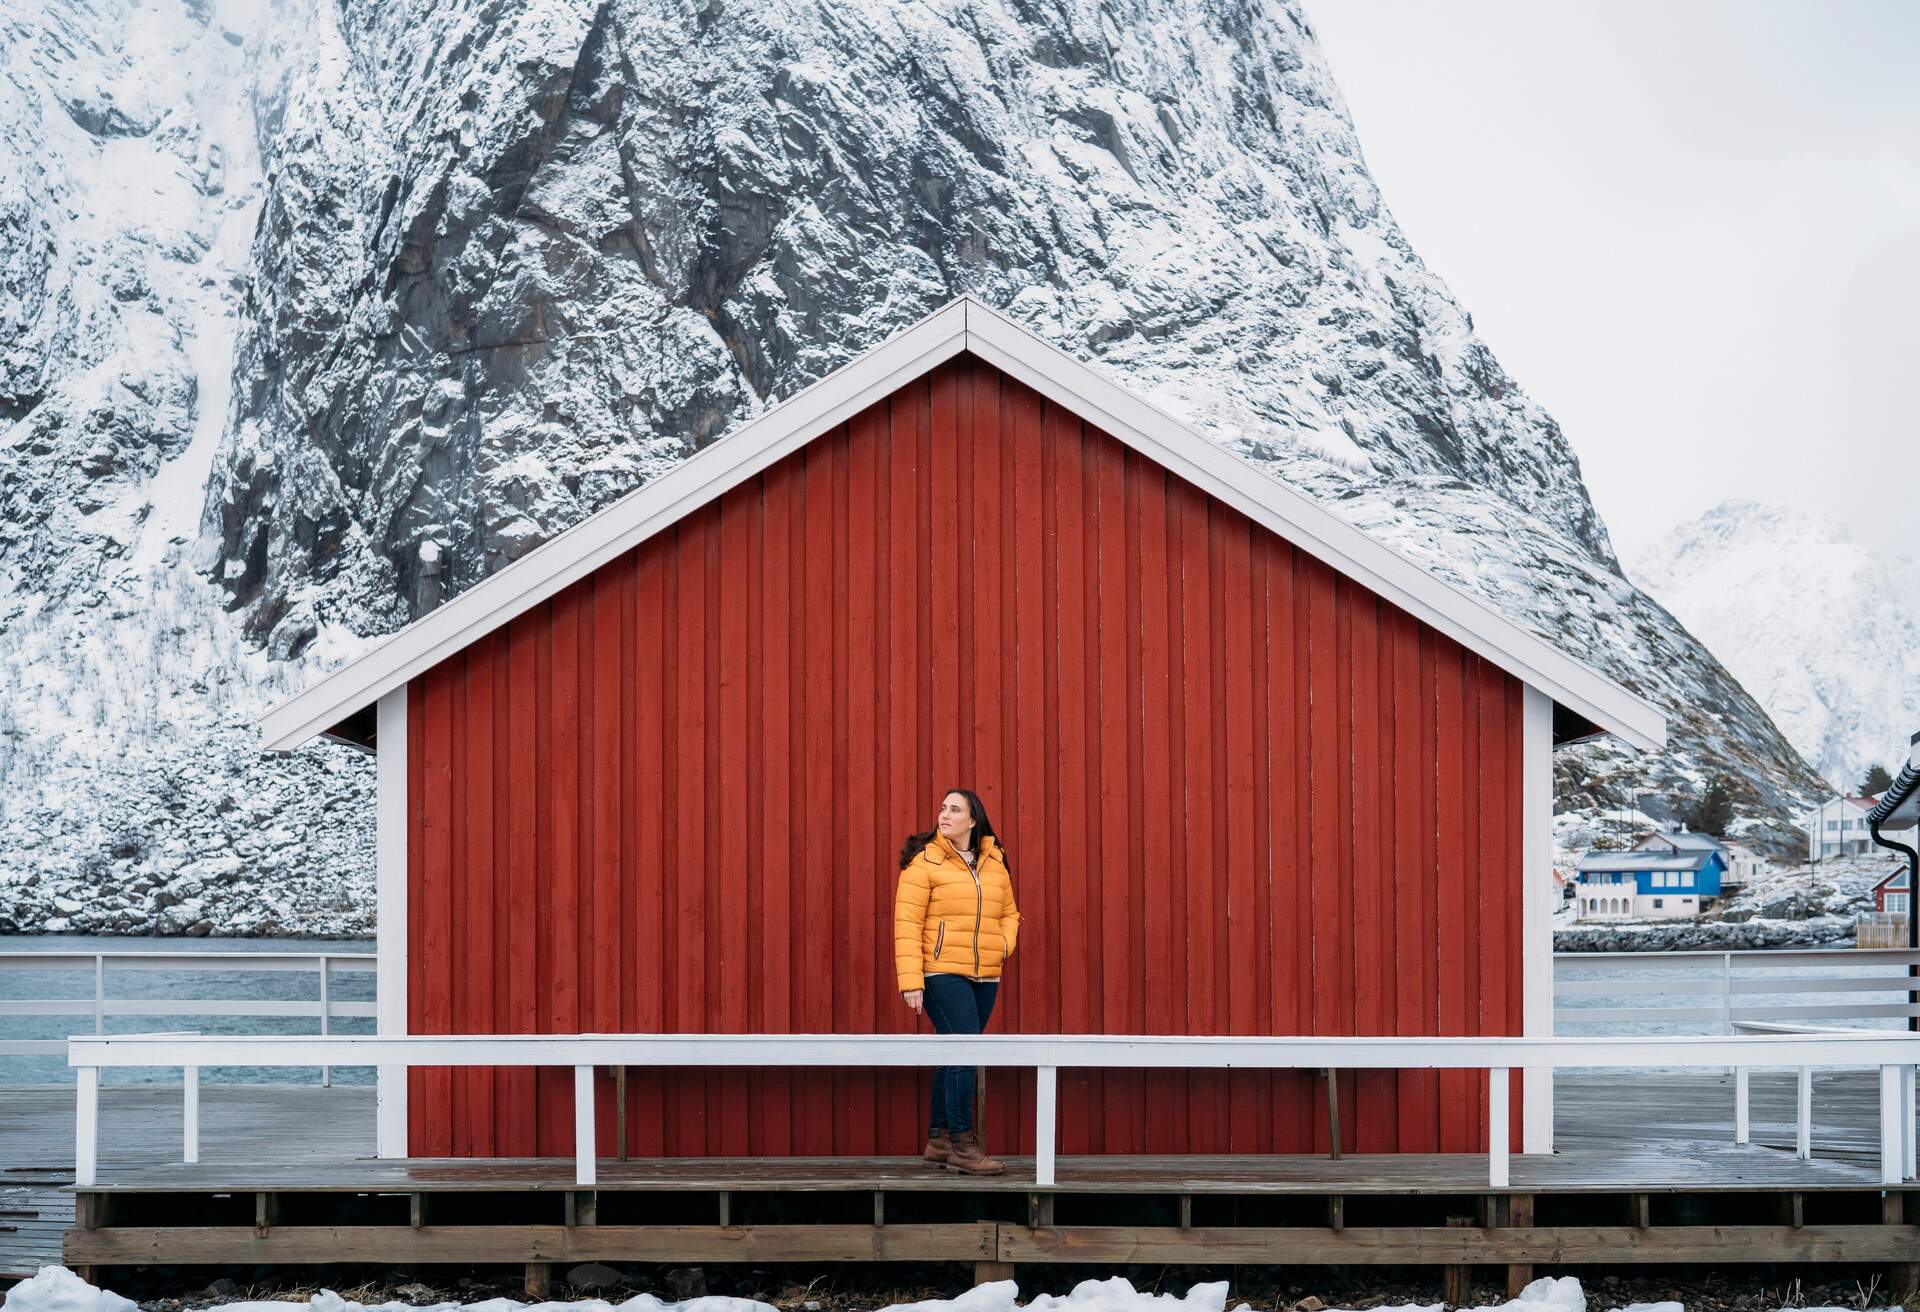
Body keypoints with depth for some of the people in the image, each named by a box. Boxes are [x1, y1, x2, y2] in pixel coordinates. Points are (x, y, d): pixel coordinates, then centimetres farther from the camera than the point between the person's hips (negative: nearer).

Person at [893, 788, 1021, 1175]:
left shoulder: (995, 864, 12)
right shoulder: (924, 861, -5)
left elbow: (1009, 913, 25)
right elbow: (907, 923, -10)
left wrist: (1004, 944, 2)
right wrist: (910, 980, -16)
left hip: (984, 977, 6)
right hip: (942, 974, -6)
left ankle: (938, 1140, 20)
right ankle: (961, 1144, -10)